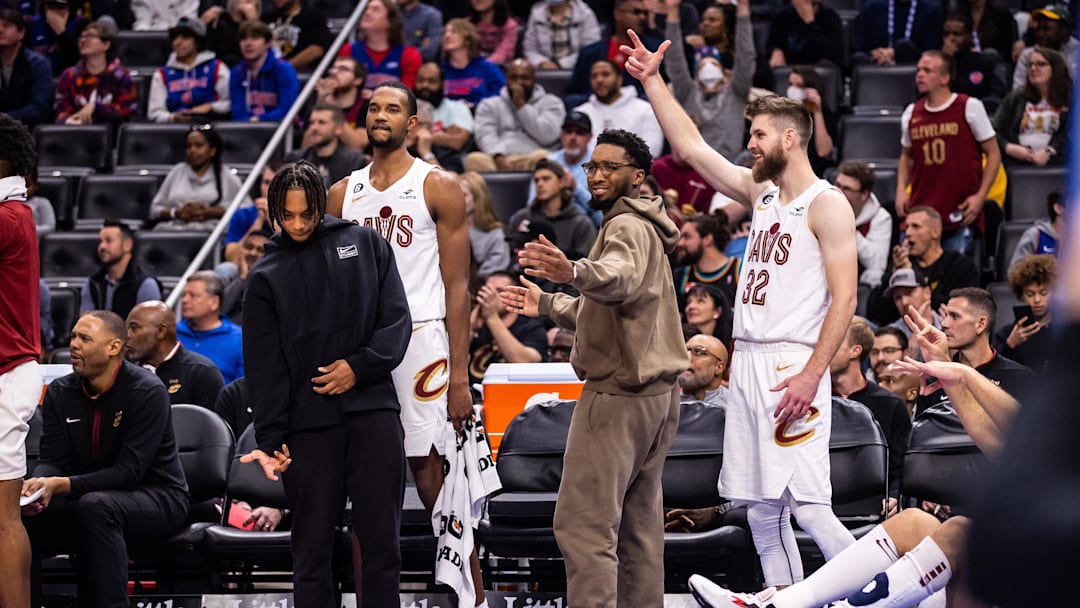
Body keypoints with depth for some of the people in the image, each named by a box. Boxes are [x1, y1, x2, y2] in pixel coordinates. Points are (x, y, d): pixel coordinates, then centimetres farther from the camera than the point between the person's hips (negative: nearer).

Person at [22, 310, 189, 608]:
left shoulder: (148, 392, -15)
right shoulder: (60, 392, 3)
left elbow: (128, 472, -21)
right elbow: (52, 459, -2)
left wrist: (61, 484, -32)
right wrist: (38, 484, -27)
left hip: (157, 498, -5)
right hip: (85, 499, 5)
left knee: (96, 505, -38)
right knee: (23, 519, -22)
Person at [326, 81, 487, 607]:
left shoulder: (438, 188, 1)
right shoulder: (343, 194, 14)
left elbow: (456, 287, -3)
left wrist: (460, 374, -9)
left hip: (420, 341, -4)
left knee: (434, 482, -5)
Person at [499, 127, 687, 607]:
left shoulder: (628, 227, -10)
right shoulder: (639, 227, 23)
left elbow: (620, 279, -36)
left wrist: (576, 273, -54)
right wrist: (547, 304, 36)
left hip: (618, 394, -11)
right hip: (657, 392, 11)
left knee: (583, 522, -14)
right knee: (639, 521, 13)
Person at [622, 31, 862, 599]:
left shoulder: (827, 205, -7)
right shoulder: (759, 191, 16)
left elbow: (844, 298, -13)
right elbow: (690, 146, 21)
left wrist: (811, 374, -21)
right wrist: (653, 81, 16)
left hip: (792, 364, -8)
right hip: (747, 361, 8)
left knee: (807, 503, -16)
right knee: (761, 508, 7)